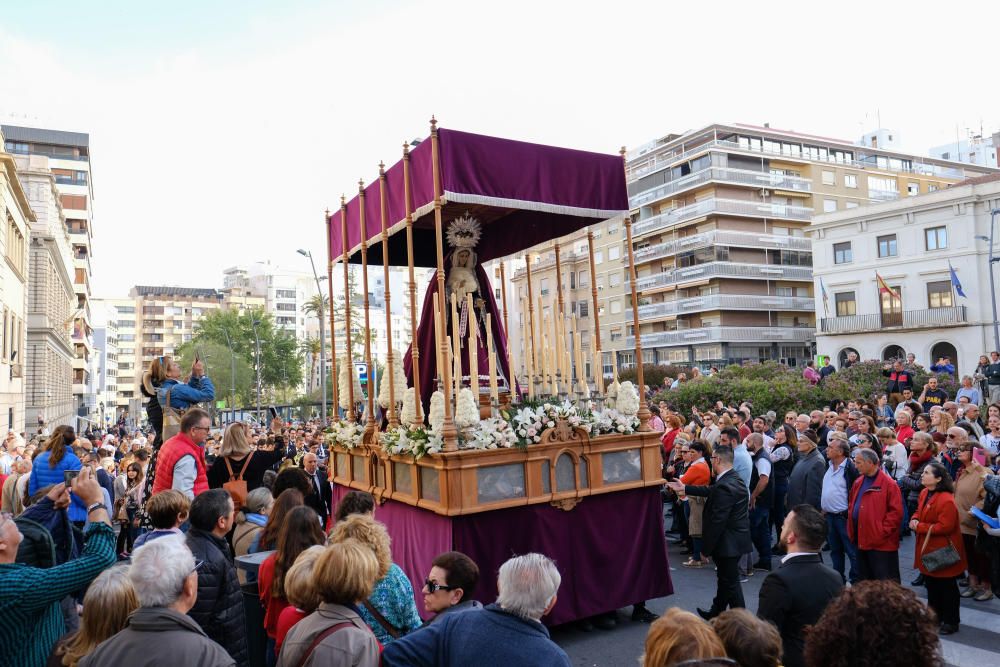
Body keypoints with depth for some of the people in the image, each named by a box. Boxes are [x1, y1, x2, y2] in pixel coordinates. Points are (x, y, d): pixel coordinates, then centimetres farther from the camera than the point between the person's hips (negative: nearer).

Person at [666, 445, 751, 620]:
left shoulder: (724, 486, -27)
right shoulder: (733, 479, 4)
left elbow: (717, 520, -25)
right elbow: (711, 491, 18)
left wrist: (707, 546, -17)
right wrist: (684, 489, 24)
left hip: (728, 543, -10)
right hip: (735, 539, 10)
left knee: (731, 582, 2)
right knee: (725, 579, 23)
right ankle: (716, 613, 39)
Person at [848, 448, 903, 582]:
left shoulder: (888, 484, -12)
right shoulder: (858, 482, 12)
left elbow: (896, 512, -15)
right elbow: (851, 506, 19)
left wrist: (882, 531, -16)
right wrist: (852, 530, 8)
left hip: (882, 544, -7)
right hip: (861, 542, 7)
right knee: (864, 580, 17)